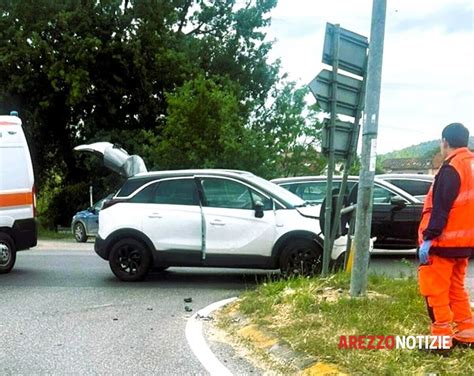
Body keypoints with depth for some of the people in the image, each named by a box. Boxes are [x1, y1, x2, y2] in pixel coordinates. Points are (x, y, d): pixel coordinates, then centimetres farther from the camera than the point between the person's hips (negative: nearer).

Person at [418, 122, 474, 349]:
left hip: (445, 241, -9)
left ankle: (441, 338, 1)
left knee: (435, 290, -2)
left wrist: (428, 238, -20)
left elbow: (440, 209, -21)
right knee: (455, 288, 19)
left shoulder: (451, 169, -16)